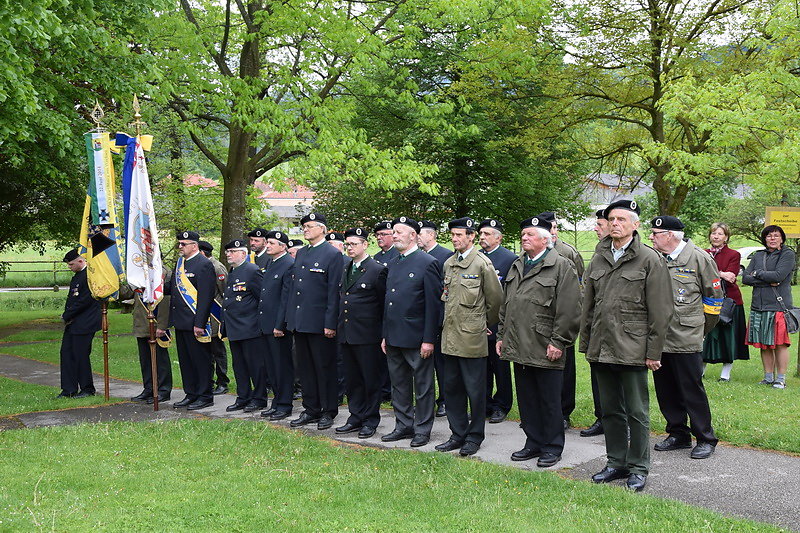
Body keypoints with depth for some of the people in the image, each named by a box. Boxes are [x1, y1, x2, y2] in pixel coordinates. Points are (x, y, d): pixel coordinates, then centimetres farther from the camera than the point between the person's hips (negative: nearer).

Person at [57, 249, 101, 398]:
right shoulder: (76, 276, 16)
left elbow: (85, 301, -20)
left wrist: (67, 315, -12)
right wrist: (66, 315, 4)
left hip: (84, 324, -10)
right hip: (72, 323, 10)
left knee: (81, 355, -3)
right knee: (66, 353, 9)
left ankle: (87, 389, 10)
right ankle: (69, 389, 16)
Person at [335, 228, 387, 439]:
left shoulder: (377, 270, -8)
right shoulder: (345, 269, 14)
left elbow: (384, 304, -7)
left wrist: (384, 335, -8)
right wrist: (338, 326, 14)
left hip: (367, 335, -7)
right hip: (346, 334, 7)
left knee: (370, 380, 3)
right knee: (352, 379, 13)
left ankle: (370, 421, 13)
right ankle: (356, 417, 24)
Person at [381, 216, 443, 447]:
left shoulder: (428, 263, -9)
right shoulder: (392, 264, 13)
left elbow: (433, 304, -12)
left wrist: (428, 339, -15)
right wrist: (385, 335, 13)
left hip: (417, 338, -7)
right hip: (394, 337, 7)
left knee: (422, 385, 5)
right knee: (399, 384, 15)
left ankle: (422, 430, 15)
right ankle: (403, 426, 27)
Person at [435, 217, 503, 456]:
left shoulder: (482, 263, -9)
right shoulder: (448, 263, 11)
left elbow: (496, 299, -4)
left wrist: (486, 324, 7)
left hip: (472, 338, -7)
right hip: (449, 336, 7)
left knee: (475, 389, 2)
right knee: (452, 387, 12)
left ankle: (475, 436, 14)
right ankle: (458, 434, 23)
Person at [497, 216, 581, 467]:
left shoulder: (561, 266, -7)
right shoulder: (517, 266, 16)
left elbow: (569, 309, -12)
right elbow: (505, 305, 21)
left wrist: (558, 342, -15)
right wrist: (502, 336, 16)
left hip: (545, 350, -7)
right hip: (518, 347, 7)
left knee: (549, 401, 3)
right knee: (526, 399, 14)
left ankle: (552, 448, 16)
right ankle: (534, 443, 27)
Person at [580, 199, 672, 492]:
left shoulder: (650, 259, -5)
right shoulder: (599, 259, 11)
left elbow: (660, 311, -6)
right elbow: (588, 304, 16)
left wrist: (654, 352, -9)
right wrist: (586, 343, 12)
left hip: (632, 349, -5)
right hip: (602, 348, 5)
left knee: (636, 412, 4)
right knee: (611, 410, 14)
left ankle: (638, 468, 17)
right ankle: (616, 463, 26)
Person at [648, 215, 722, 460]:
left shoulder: (699, 258, -5)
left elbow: (714, 296, 3)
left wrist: (701, 329, 8)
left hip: (686, 339, -5)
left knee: (692, 389, -1)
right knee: (665, 390, 11)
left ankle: (705, 439, 13)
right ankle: (678, 434, 26)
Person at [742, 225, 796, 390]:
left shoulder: (788, 254, 0)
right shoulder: (758, 256, 15)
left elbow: (778, 275, -14)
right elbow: (745, 278, 5)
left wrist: (757, 273, -1)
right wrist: (768, 282, -7)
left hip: (779, 305, -5)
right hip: (759, 306, 5)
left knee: (780, 344, -3)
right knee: (764, 345, 7)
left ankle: (781, 379, 5)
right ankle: (768, 377, 17)